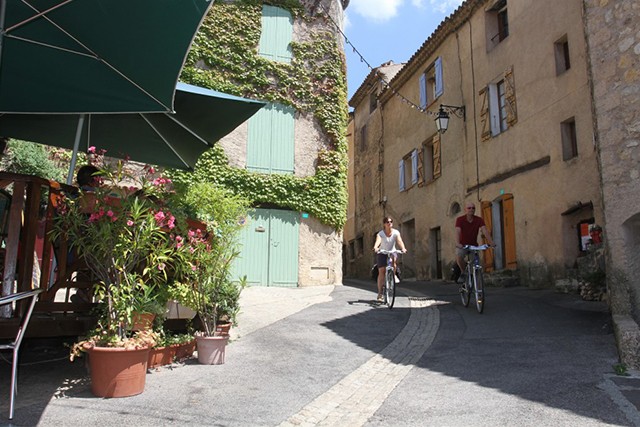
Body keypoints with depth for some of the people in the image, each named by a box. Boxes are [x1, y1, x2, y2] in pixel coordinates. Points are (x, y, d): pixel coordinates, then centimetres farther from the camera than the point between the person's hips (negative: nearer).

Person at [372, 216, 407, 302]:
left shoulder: (396, 232, -13)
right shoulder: (380, 234, -17)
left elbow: (399, 241, -29)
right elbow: (378, 240, -37)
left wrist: (403, 248, -50)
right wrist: (375, 247, -59)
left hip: (392, 252, 1)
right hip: (382, 253, -1)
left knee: (393, 258, -36)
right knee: (381, 272, -9)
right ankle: (380, 293, -1)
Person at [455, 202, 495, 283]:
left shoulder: (479, 220, -8)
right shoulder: (460, 219, -14)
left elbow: (484, 231, -21)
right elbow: (457, 231, -27)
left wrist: (491, 242, -36)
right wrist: (457, 243, -45)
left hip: (474, 245, 2)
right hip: (462, 245, -2)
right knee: (459, 257, -30)